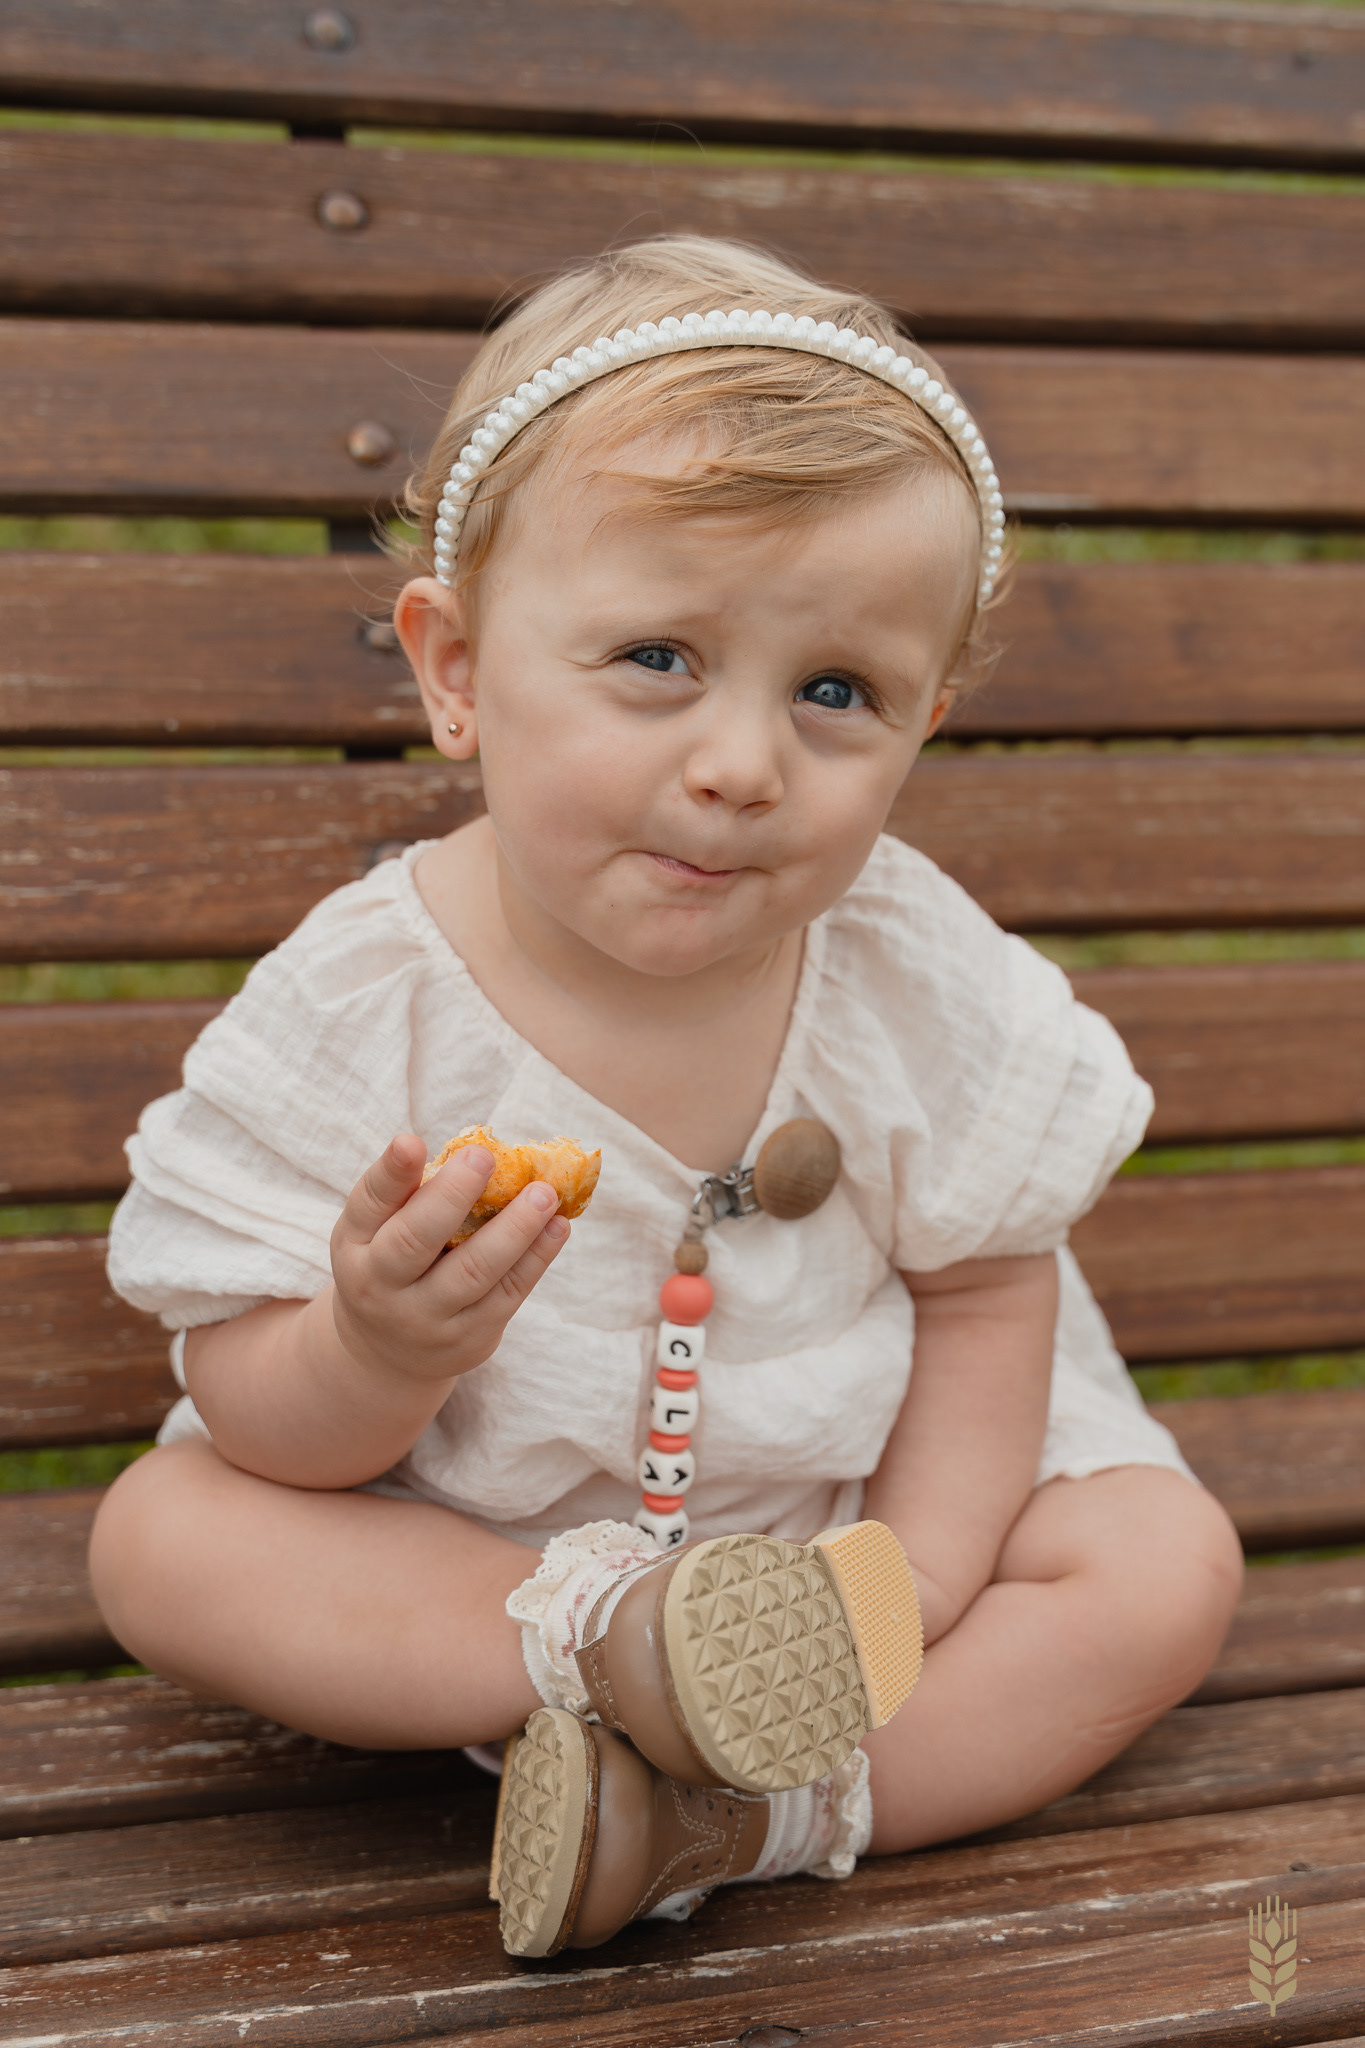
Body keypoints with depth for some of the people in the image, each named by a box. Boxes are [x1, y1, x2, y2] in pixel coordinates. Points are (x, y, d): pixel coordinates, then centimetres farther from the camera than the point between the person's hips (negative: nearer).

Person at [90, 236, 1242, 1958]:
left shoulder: (923, 983, -16)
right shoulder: (356, 1005, -22)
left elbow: (985, 1300, -5)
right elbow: (257, 1416, -16)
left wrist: (902, 1597, -17)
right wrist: (377, 1357, -40)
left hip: (842, 1505, 2)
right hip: (455, 1535, -1)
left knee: (1166, 1563, -14)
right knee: (158, 1535, -21)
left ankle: (732, 1821, -24)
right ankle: (613, 1650, -29)